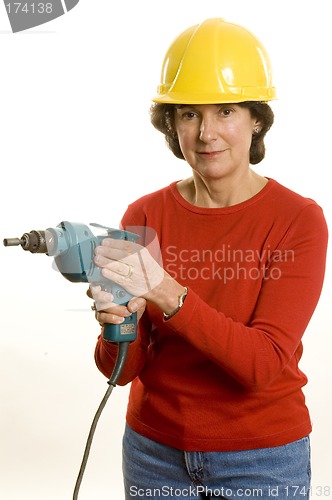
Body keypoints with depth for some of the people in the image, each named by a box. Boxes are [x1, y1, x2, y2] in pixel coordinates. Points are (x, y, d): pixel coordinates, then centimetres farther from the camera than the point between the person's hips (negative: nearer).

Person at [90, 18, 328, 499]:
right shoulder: (144, 215, -6)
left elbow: (264, 364, -21)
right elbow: (122, 370, -7)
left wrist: (169, 295, -33)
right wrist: (117, 325, -28)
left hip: (262, 458, -2)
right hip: (156, 451, 2)